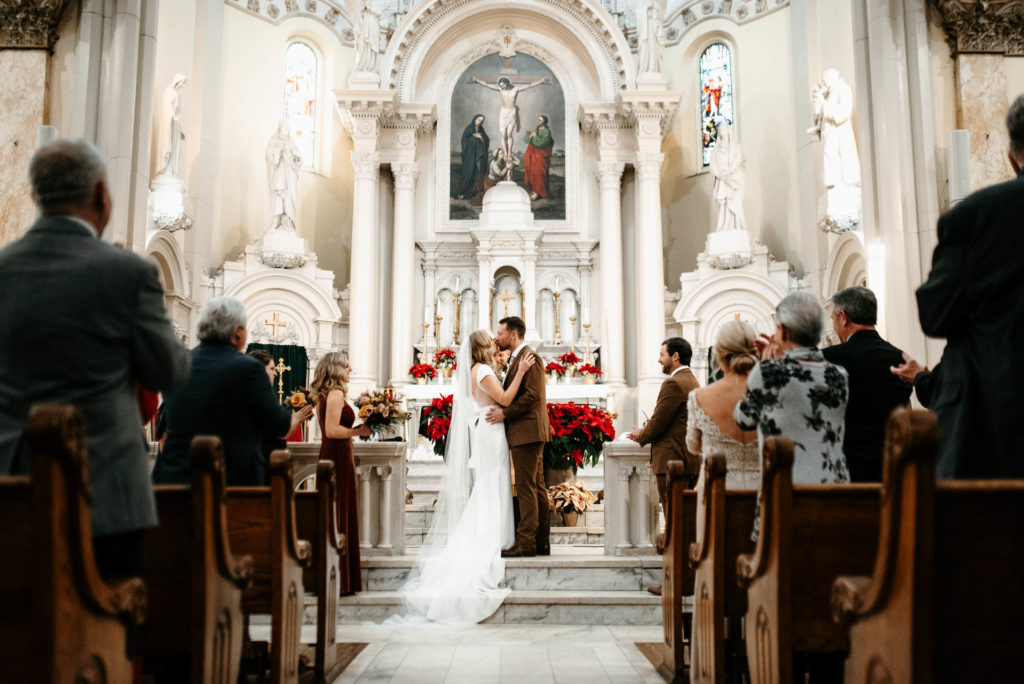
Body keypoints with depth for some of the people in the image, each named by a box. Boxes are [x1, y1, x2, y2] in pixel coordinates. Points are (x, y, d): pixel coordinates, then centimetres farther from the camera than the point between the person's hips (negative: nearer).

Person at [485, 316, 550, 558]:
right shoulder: (517, 358, 21)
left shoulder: (529, 357, -11)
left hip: (527, 431, -10)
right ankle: (541, 542, 16)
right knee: (536, 487, 11)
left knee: (526, 487, -8)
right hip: (527, 433, 10)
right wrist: (501, 410, 7)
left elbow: (532, 395, -20)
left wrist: (505, 413, -16)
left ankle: (525, 542, -4)